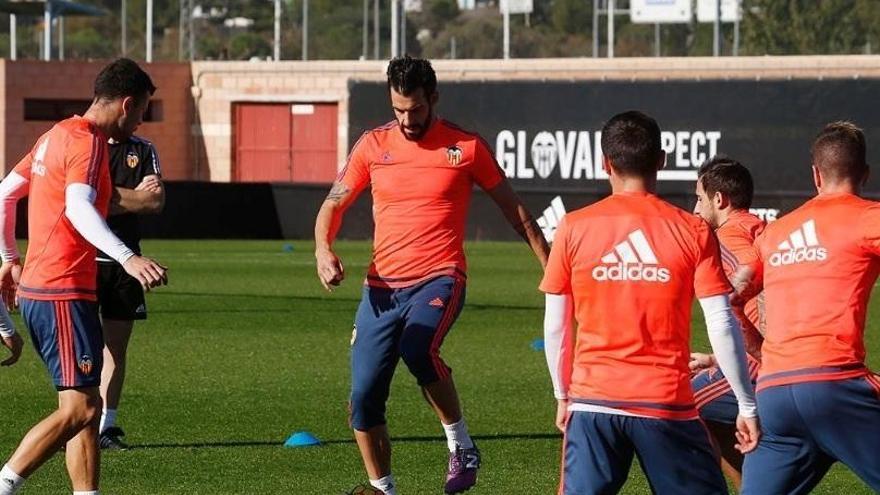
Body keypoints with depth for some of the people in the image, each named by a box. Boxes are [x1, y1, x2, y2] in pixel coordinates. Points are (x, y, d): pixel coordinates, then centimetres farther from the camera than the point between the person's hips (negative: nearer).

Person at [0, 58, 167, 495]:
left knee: (85, 406, 10)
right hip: (64, 294, -10)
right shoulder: (88, 143, -13)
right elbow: (78, 208, -30)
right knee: (80, 407, -11)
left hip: (35, 288, 10)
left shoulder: (54, 136, 16)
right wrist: (127, 257, -43)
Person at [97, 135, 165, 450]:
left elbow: (156, 202, -1)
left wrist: (115, 197, -10)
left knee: (117, 345, 5)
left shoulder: (144, 151, 11)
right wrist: (135, 196, -7)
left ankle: (106, 426, 10)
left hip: (124, 261, 4)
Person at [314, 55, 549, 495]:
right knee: (364, 396, -1)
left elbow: (513, 208, 9)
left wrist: (550, 265, 9)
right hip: (382, 285, 4)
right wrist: (323, 249, -8)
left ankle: (461, 445, -14)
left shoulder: (466, 146, 1)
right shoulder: (373, 145, 8)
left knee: (417, 347, -33)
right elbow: (334, 203, 13)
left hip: (440, 278, -4)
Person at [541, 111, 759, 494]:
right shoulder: (692, 231, -2)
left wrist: (562, 395, 18)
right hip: (667, 403, -1)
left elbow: (555, 326, 5)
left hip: (593, 401, 1)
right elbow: (722, 325, -5)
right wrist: (747, 406, 2)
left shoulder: (573, 228, 0)